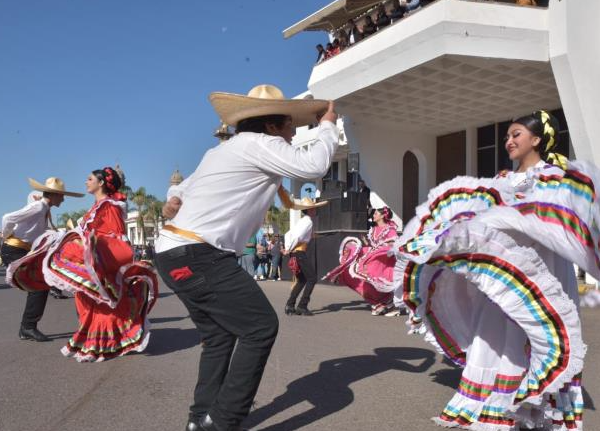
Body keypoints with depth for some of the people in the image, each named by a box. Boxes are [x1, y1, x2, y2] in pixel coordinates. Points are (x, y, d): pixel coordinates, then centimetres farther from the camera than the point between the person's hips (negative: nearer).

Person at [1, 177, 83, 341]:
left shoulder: (43, 208, 9)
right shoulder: (38, 207, -19)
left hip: (23, 252, 9)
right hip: (14, 251, -9)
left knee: (38, 284, 9)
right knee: (40, 284, -14)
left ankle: (26, 328, 16)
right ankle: (29, 327, -8)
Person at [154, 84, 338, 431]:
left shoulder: (224, 151, 24)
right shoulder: (258, 144, -7)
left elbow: (186, 186, 31)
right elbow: (313, 165, -16)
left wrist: (176, 198, 7)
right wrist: (329, 125, 2)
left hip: (175, 253, 10)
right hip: (199, 255, -10)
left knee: (220, 335, 17)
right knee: (260, 326, -6)